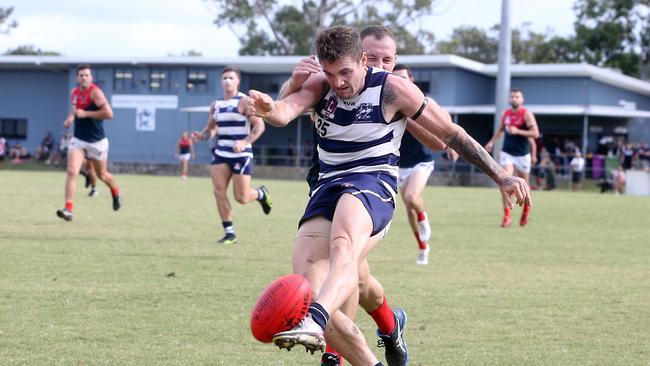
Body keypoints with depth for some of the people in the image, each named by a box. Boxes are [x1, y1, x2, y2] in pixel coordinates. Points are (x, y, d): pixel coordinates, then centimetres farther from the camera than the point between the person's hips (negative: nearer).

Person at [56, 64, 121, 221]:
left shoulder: (95, 92, -16)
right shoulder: (74, 93, 5)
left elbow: (109, 113, -26)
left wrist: (85, 114, -25)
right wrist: (70, 117, 5)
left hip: (97, 142, -4)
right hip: (78, 140, 4)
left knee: (102, 174, 15)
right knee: (71, 172, -16)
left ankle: (116, 193, 48)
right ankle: (68, 209, -21)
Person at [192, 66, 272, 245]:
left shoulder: (244, 102, -9)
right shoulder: (216, 105, 11)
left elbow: (259, 126, -13)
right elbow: (211, 127, 22)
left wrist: (245, 142, -26)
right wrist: (202, 135, -1)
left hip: (241, 154, -6)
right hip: (221, 153, 6)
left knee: (241, 198, -4)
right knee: (218, 191, -9)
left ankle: (261, 194, 32)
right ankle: (229, 233, -1)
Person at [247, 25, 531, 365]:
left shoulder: (392, 90, -2)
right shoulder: (319, 86, 7)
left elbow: (451, 133, 5)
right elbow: (287, 110, -14)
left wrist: (501, 176, 4)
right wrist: (269, 109, -40)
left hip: (373, 183, -5)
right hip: (327, 187, 5)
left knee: (343, 245, -40)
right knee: (306, 293, -14)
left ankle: (314, 323, -67)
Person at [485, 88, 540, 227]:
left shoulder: (526, 114, -10)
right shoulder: (505, 114, 5)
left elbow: (535, 133, -17)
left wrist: (517, 131, -26)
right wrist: (492, 142, 12)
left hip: (522, 154, -3)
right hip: (507, 153, 3)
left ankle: (526, 209, 40)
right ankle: (506, 216, -16)